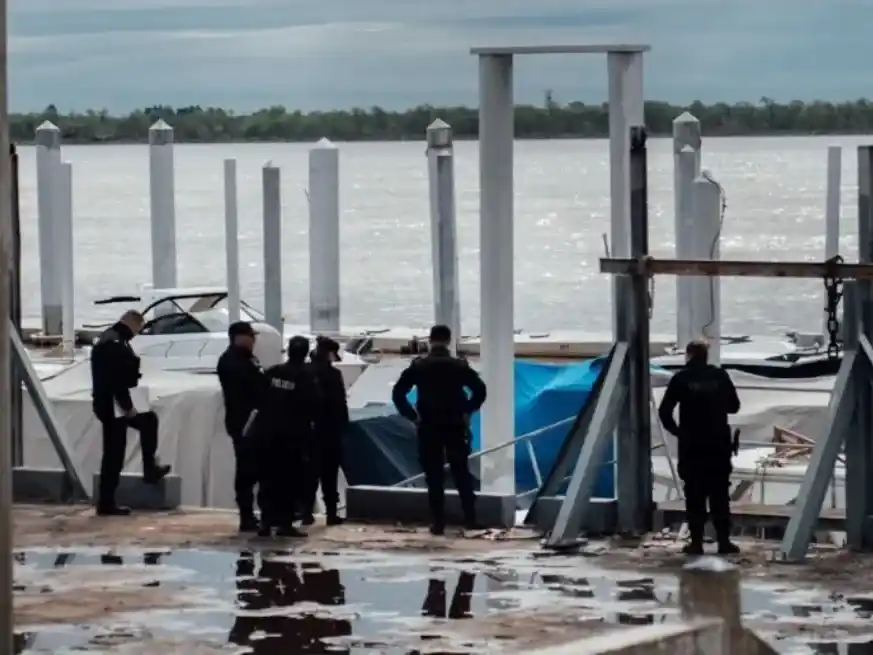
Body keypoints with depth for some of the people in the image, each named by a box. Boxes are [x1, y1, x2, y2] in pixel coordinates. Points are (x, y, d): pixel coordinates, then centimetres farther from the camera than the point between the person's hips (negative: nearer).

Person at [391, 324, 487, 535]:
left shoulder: (418, 366, -1)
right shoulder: (459, 366, -1)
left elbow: (398, 393, -6)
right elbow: (480, 390, -8)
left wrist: (411, 415, 0)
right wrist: (467, 411, 2)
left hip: (428, 427, -1)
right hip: (455, 426, 1)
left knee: (433, 476, 3)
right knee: (461, 474, 9)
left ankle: (438, 522, -1)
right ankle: (470, 519, 7)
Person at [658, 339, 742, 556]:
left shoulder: (681, 378, -3)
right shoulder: (720, 376, 2)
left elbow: (664, 411, -6)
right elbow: (734, 406, 10)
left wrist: (675, 430, 8)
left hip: (691, 445, -1)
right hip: (718, 444, 1)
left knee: (695, 494, 3)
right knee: (719, 494, 6)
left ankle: (696, 542, 0)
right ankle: (724, 540, 3)